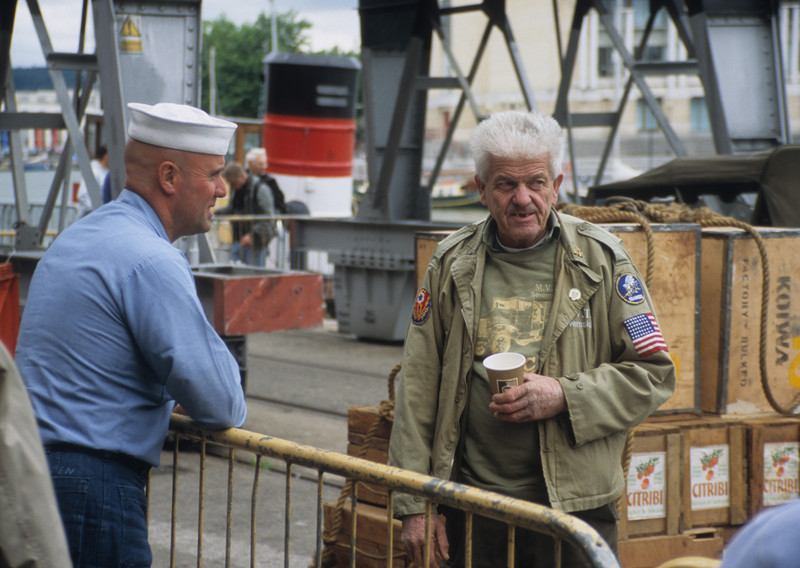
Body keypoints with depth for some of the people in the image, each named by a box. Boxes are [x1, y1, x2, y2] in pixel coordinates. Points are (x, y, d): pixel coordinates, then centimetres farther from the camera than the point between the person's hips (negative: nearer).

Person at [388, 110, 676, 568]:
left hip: (576, 506, -1)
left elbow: (654, 373, 1)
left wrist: (565, 396, -14)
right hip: (472, 508, 1)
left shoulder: (600, 259, 1)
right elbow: (417, 389, 5)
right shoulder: (452, 265, 5)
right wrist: (415, 504, 0)